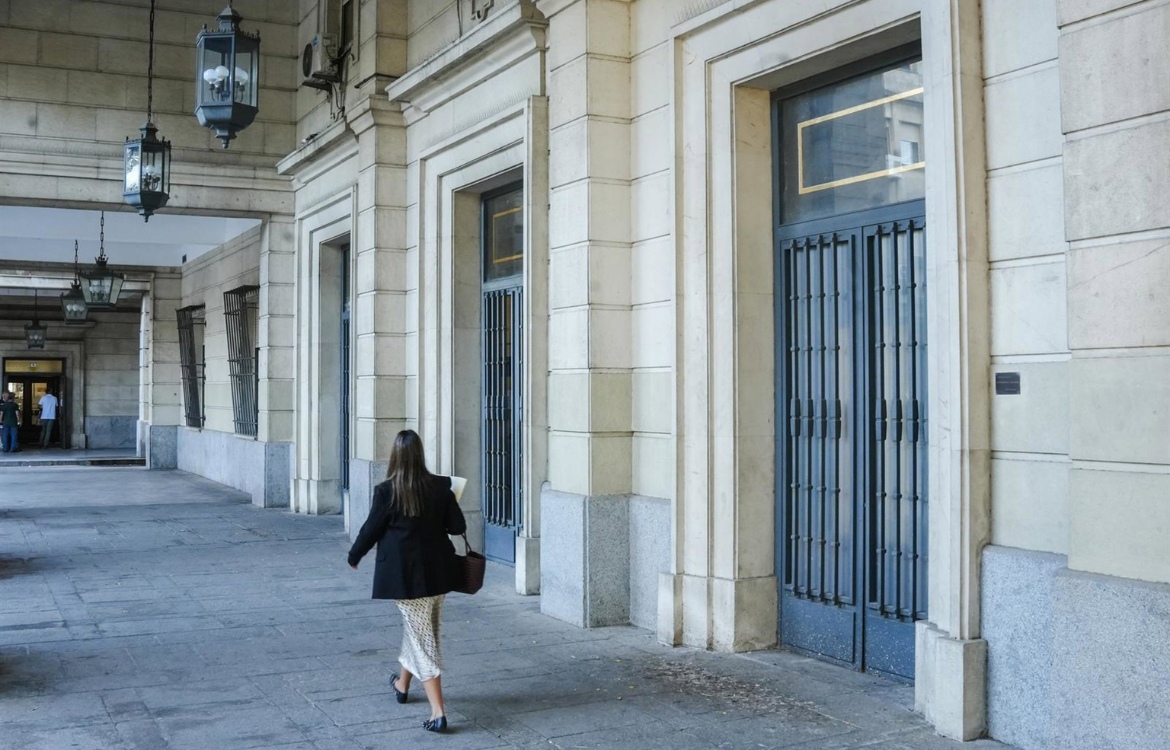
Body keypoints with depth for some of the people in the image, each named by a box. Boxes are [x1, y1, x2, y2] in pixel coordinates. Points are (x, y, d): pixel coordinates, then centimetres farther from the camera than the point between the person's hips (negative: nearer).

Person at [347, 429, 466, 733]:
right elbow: (458, 526, -2)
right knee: (419, 629, 23)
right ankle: (402, 684, 46)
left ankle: (438, 712, -5)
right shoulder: (440, 487, -6)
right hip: (436, 571, 4)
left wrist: (354, 556, 13)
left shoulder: (386, 491, -14)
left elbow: (371, 529, -5)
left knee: (421, 637, 1)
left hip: (405, 573, -4)